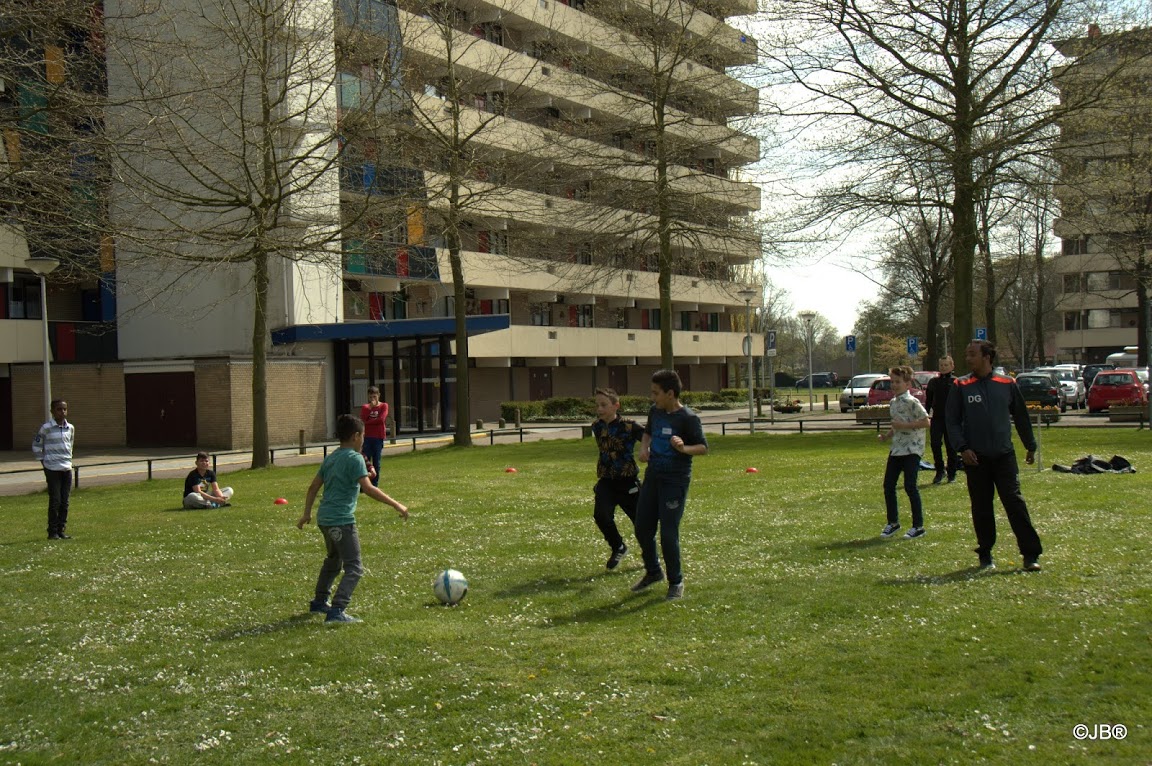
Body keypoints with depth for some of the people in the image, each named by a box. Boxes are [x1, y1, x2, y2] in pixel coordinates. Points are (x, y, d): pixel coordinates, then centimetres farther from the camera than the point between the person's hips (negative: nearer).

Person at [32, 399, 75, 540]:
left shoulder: (70, 428, 6)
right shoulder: (46, 428, -8)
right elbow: (36, 446, 0)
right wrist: (43, 461, -1)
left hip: (67, 468, 5)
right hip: (52, 470, -5)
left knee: (65, 502, 6)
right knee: (55, 501, -5)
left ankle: (62, 530, 13)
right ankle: (52, 532, 2)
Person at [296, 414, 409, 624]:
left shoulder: (331, 458, 14)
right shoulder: (355, 458, -11)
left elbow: (313, 487, 18)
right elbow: (368, 488, -21)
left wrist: (307, 514, 27)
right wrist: (396, 505, -19)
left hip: (324, 519, 9)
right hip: (342, 520, -9)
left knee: (333, 560, 29)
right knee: (354, 568, -6)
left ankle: (319, 602, 39)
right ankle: (337, 611, -17)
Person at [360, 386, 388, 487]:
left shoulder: (384, 406, 4)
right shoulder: (365, 407, 10)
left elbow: (381, 419, -10)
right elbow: (362, 419, -5)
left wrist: (368, 422, -4)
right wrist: (369, 408, -9)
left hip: (378, 437, -1)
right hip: (367, 437, 1)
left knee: (376, 462, 1)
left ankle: (375, 485, 6)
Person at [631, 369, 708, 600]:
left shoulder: (688, 418, -14)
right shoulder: (655, 411, 6)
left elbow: (704, 447, -15)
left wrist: (684, 448, -33)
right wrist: (644, 448, 5)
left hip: (675, 480, -7)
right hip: (653, 476, 7)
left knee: (668, 533, -7)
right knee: (642, 528, 11)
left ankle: (676, 582, 11)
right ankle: (653, 572, 33)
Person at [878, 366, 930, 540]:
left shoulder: (911, 402, -13)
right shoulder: (893, 402, 13)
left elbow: (925, 422, -18)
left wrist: (904, 425, -21)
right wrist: (887, 435, 7)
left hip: (912, 449, -8)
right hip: (896, 448, 8)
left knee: (910, 486, -8)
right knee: (888, 485, 7)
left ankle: (918, 526, 3)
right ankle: (893, 522, 21)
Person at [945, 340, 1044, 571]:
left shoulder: (1007, 384, 5)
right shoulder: (961, 387, 2)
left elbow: (1021, 417, 14)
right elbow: (951, 421, 3)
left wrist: (1031, 446, 17)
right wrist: (962, 447, -9)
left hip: (1004, 456, 0)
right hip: (975, 458, 0)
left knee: (1015, 502, -7)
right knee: (981, 507, 6)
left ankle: (1031, 554, -6)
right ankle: (985, 554, 18)